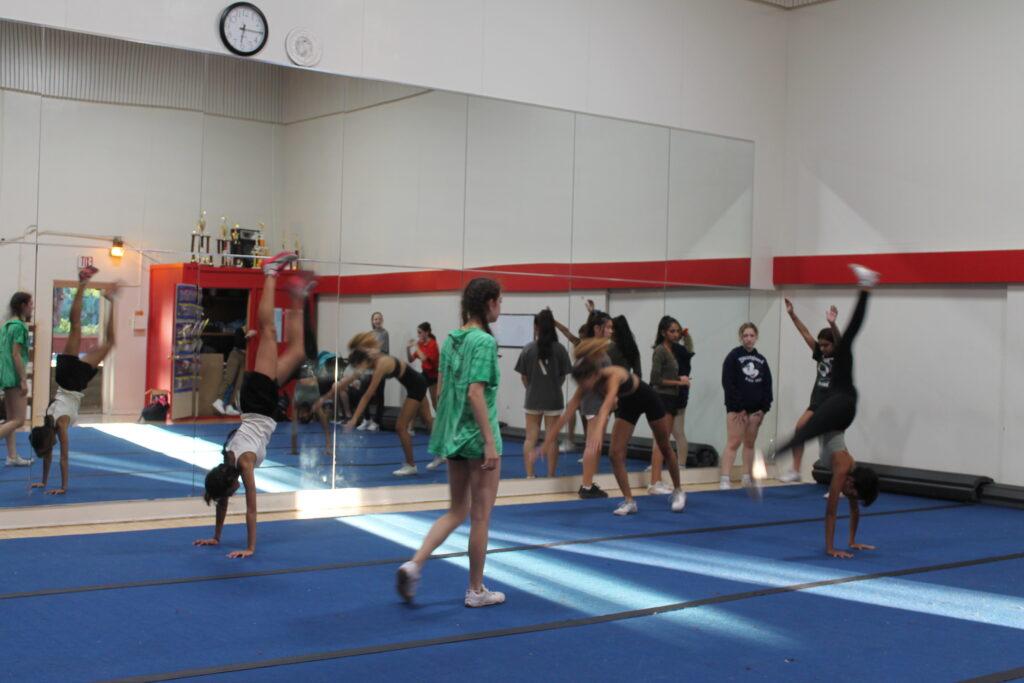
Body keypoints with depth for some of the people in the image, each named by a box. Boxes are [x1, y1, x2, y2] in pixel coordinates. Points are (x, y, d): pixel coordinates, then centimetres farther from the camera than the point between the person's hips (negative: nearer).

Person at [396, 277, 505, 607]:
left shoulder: (451, 339, 9)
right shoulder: (485, 341, -15)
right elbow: (475, 393, -22)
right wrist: (491, 442, -20)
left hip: (453, 435, 8)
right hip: (477, 437, -8)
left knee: (457, 511, 18)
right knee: (480, 516, 5)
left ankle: (414, 563, 1)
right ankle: (476, 591, 15)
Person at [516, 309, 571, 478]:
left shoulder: (528, 349, -8)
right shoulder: (559, 349, -9)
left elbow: (523, 377, -2)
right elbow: (563, 376, -1)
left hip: (533, 399, 1)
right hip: (553, 399, 0)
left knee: (530, 438, 10)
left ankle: (529, 475, 10)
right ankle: (551, 475, 12)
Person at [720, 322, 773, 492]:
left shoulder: (761, 360, 11)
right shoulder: (733, 356, -4)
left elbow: (767, 385, 9)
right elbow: (727, 383, -11)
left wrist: (764, 408, -2)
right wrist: (737, 407, -15)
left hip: (756, 408, 5)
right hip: (736, 407, -5)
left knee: (749, 443, 11)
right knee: (733, 443, -12)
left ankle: (747, 479, 20)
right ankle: (724, 480, -15)